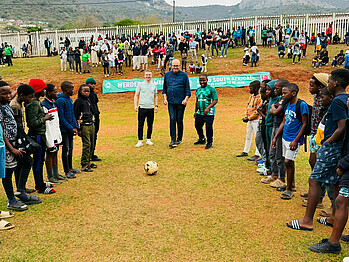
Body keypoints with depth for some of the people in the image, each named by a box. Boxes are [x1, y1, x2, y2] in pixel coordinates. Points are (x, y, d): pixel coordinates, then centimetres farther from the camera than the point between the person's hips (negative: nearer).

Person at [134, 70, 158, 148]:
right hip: (142, 107, -2)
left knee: (150, 125, 7)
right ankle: (140, 141, 3)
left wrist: (156, 105, 9)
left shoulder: (154, 85, 11)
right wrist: (135, 105, -4)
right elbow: (136, 95, 5)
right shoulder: (140, 84, 3)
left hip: (151, 108, 2)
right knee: (140, 125, -3)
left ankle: (148, 140, 19)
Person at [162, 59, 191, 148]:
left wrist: (186, 99, -10)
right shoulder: (167, 75, 12)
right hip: (171, 102, 2)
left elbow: (187, 89, 2)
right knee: (172, 120, -7)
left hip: (180, 102, -2)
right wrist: (165, 98, 8)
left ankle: (179, 139, 16)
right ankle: (173, 140, -8)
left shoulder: (184, 75, 2)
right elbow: (164, 88, 18)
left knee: (179, 120, 3)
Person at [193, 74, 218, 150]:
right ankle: (202, 140, 36)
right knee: (197, 126, 14)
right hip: (200, 112, 7)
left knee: (209, 128, -3)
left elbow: (215, 100, -12)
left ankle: (209, 143, 13)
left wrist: (208, 108, -22)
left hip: (209, 113, -7)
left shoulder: (211, 89, -7)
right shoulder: (198, 90, 14)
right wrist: (195, 111, 22)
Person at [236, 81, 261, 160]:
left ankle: (257, 155, 3)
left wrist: (249, 118, -17)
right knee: (248, 136, 17)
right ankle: (245, 151, 29)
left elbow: (258, 111, -20)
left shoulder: (259, 98, -16)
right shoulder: (251, 96, 12)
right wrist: (245, 116, 3)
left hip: (256, 120, -9)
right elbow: (247, 107, 16)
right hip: (249, 120, 9)